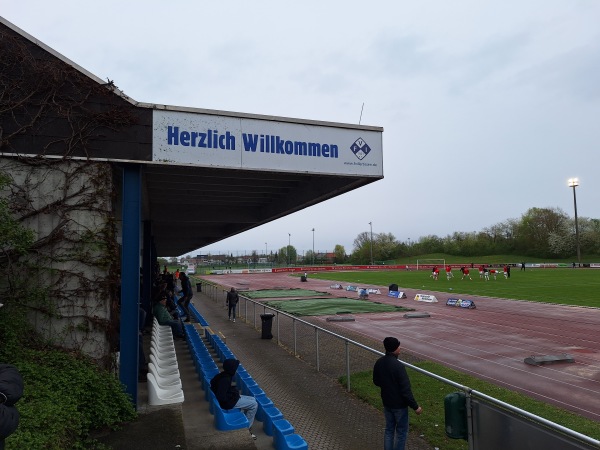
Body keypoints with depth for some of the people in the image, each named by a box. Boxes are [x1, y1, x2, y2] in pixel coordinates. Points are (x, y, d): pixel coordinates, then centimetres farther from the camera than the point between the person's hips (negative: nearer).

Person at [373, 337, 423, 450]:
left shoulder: (379, 363, -6)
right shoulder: (398, 366, -28)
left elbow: (376, 382, 8)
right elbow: (406, 390, -24)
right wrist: (415, 406, -13)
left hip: (386, 403, 6)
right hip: (399, 405, -6)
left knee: (389, 429, 20)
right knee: (401, 432, 12)